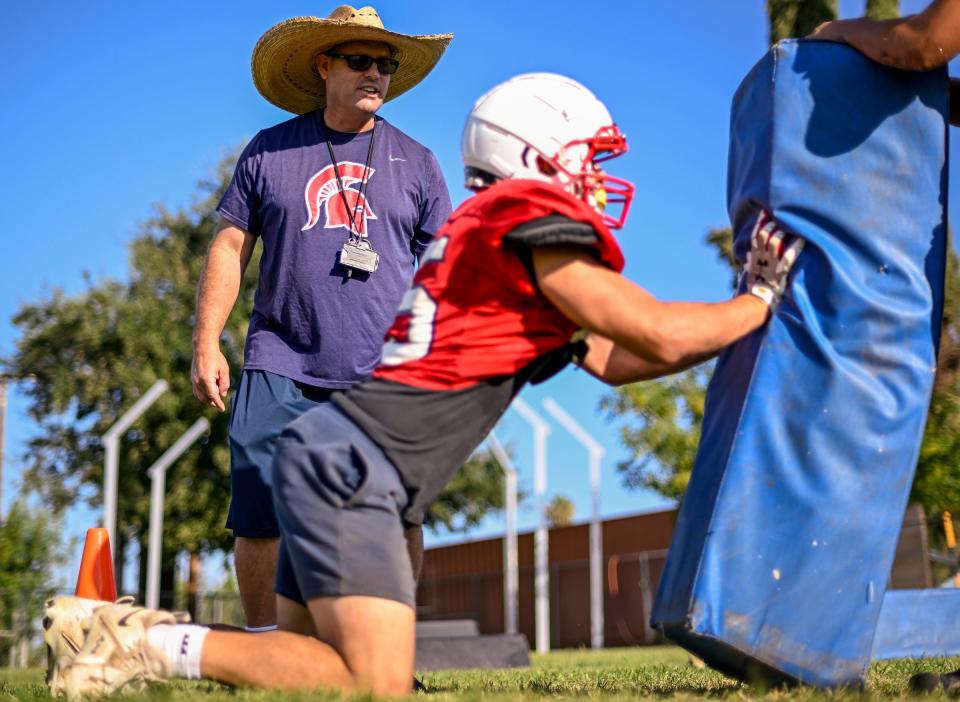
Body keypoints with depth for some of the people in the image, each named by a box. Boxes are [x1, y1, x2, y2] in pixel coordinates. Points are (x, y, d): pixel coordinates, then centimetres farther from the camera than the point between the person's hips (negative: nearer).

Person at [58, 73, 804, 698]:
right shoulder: (533, 222, -7)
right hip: (349, 460, -10)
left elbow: (616, 361, 23)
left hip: (330, 451, 10)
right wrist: (762, 301, 8)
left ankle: (144, 632, 11)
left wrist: (745, 305, 21)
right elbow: (658, 336, -7)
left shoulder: (493, 234, 22)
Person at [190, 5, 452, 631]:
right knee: (260, 520, -1)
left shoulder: (414, 162, 12)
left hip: (388, 375, 0)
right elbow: (229, 249, 10)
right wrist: (207, 345, 2)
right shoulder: (269, 152, 10)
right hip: (280, 369, 0)